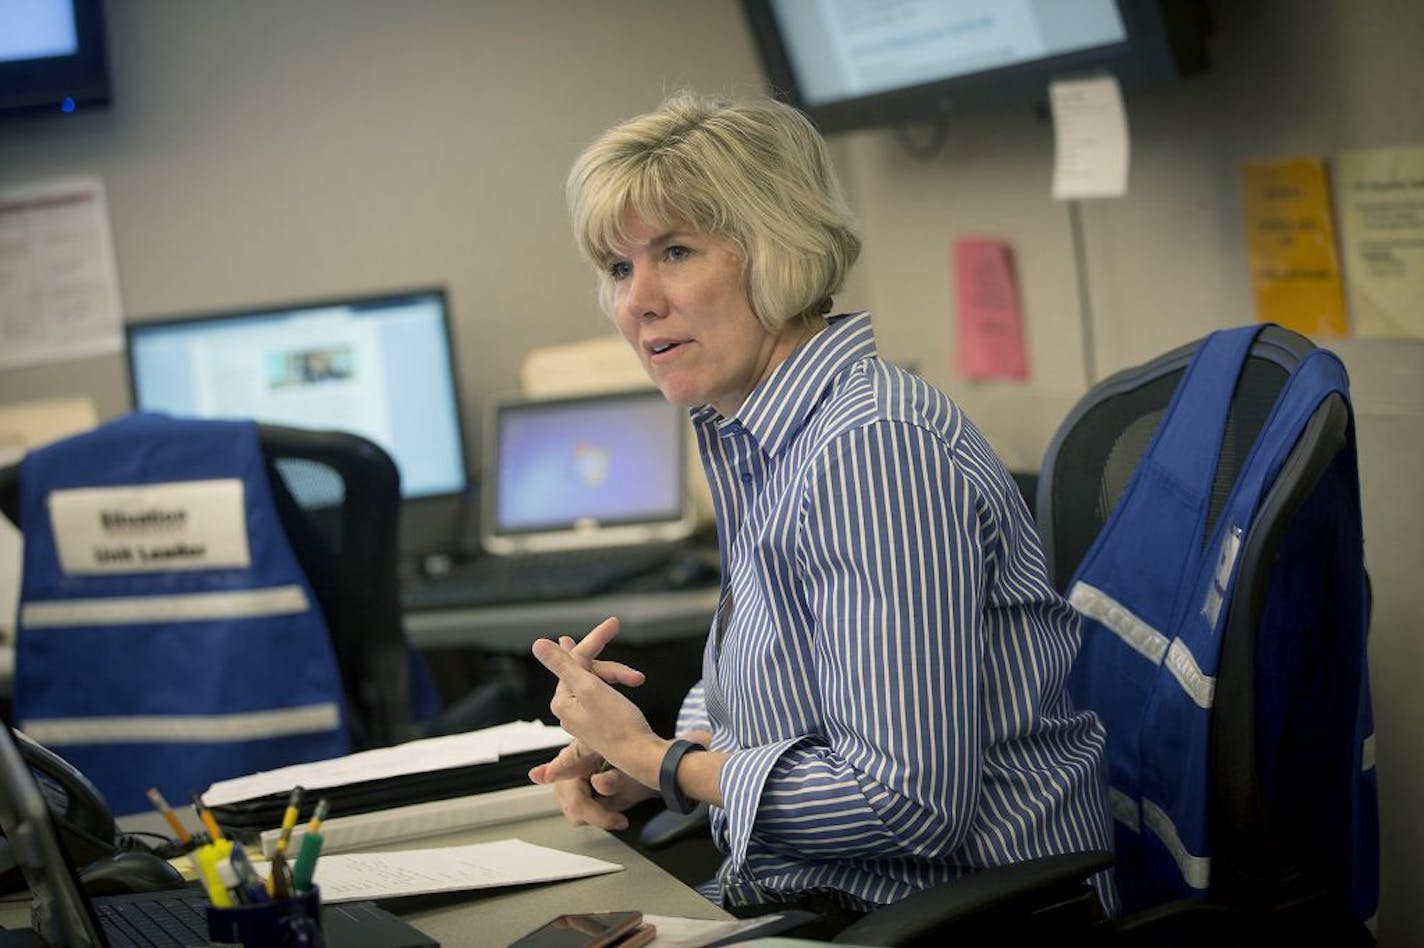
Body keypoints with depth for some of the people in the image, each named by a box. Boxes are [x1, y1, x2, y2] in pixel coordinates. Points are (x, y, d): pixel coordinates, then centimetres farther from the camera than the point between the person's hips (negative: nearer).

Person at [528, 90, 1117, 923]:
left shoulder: (876, 447, -22)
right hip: (819, 900, 8)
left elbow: (911, 804, -26)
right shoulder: (750, 438, 8)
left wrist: (657, 760, -13)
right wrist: (645, 753, 2)